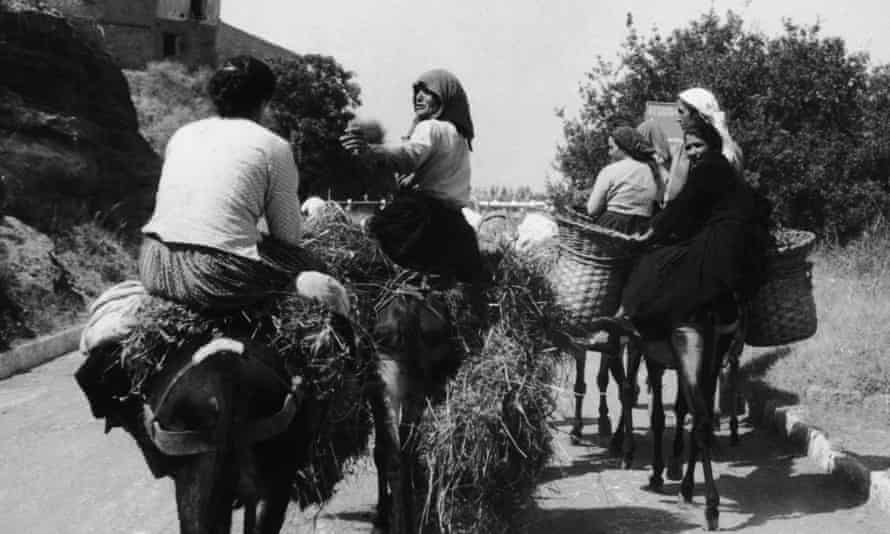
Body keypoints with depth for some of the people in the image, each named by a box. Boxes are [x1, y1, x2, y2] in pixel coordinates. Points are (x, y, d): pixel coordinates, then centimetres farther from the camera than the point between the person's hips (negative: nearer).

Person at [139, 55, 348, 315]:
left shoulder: (183, 134, 18)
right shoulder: (274, 147, 3)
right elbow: (288, 235, 5)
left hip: (154, 271, 5)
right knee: (310, 265, 14)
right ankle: (295, 284, -16)